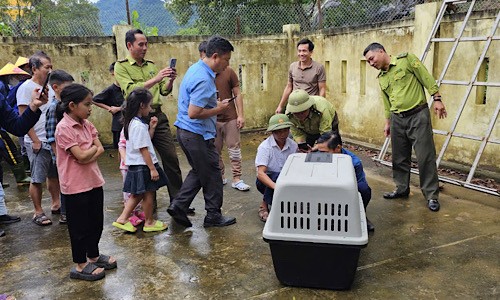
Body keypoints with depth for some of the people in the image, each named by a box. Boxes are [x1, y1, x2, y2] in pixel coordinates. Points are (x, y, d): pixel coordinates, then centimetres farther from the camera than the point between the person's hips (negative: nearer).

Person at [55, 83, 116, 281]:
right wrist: (93, 148, -4)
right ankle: (80, 265, 21)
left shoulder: (86, 124, 6)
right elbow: (82, 157, -22)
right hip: (76, 186, -8)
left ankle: (93, 256, 36)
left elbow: (100, 149, 0)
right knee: (80, 226, 5)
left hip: (93, 181, 8)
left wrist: (87, 154, -17)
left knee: (96, 222, 18)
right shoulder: (64, 128, -18)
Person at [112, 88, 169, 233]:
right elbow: (143, 149, -22)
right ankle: (149, 222, 20)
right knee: (148, 194, 6)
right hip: (143, 166, -9)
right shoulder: (139, 126, -21)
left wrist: (151, 128, 10)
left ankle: (122, 219, 19)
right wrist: (152, 168, -19)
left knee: (137, 194, 17)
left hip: (135, 166, 9)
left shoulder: (132, 123, 9)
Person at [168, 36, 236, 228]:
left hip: (185, 131, 10)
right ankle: (213, 216, 19)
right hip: (197, 134, -10)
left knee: (199, 171, 20)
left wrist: (216, 104, 12)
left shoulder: (196, 68, 10)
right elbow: (193, 113, -26)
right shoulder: (204, 79, -22)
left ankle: (178, 206, 16)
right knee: (212, 174, 5)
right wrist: (218, 110, -13)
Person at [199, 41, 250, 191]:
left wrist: (240, 115, -4)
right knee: (215, 151, 11)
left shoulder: (228, 72, -4)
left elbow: (237, 94, 1)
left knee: (234, 149, 2)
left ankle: (237, 179, 10)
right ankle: (220, 177, 26)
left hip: (230, 118, -1)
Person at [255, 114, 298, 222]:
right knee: (277, 176, -36)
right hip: (267, 181, -3)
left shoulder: (293, 145, -6)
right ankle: (264, 205, -14)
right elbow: (260, 173, -28)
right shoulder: (265, 147, -18)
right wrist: (275, 186, -45)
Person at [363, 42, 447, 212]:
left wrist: (437, 99, -11)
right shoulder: (381, 78, 14)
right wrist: (387, 123, 22)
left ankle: (431, 195, 5)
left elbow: (427, 78, -6)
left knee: (425, 156, -5)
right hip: (398, 119, 6)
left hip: (418, 115, -6)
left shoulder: (406, 59, -5)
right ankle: (402, 189, 27)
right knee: (399, 158, 11)